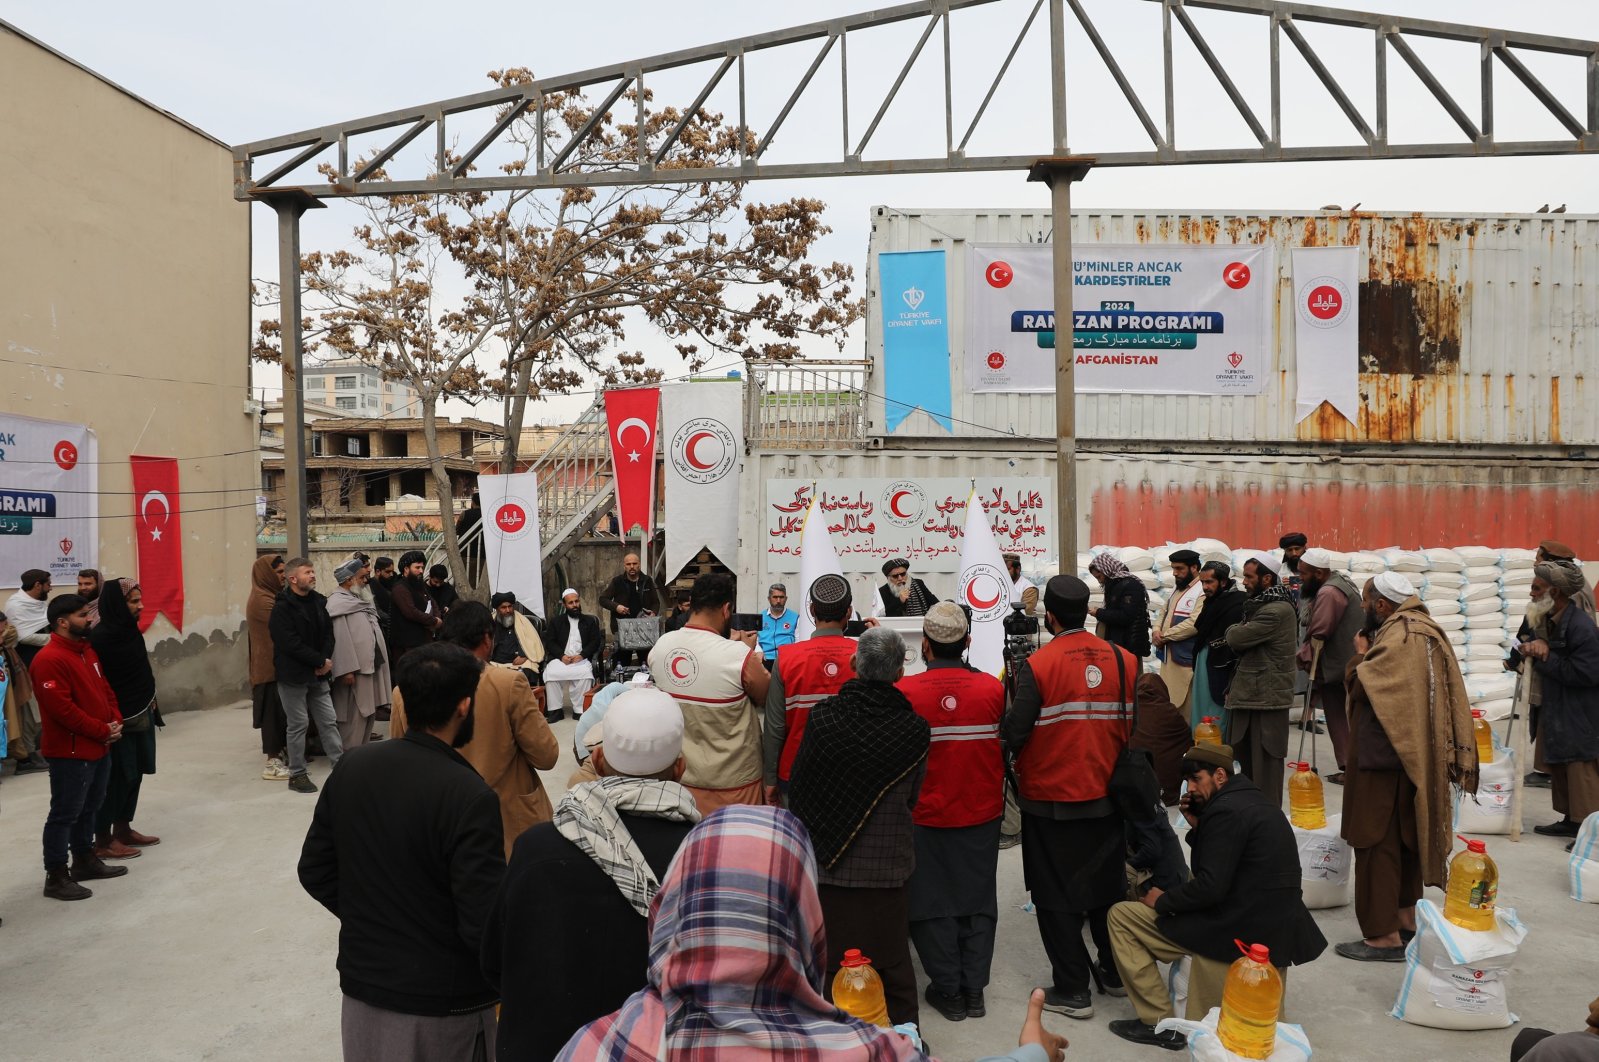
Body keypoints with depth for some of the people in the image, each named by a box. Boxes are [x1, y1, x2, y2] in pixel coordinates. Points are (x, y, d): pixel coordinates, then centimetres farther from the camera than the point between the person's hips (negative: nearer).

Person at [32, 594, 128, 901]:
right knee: (65, 813, -1)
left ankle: (85, 860, 32)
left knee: (89, 808, 19)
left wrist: (115, 722, -1)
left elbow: (105, 689, 17)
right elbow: (61, 708, -24)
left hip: (98, 748, 9)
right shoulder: (49, 660, -19)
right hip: (70, 752, -9)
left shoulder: (87, 651, 11)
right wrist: (103, 731, -17)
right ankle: (56, 877, 8)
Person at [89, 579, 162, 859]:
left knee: (133, 774, 16)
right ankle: (102, 841, 10)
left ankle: (123, 830, 28)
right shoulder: (101, 637, -20)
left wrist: (150, 707, 16)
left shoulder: (129, 630, 6)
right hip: (118, 720, -9)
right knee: (116, 779, 0)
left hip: (140, 715, 9)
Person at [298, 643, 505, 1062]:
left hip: (361, 985, 6)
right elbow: (484, 925, -24)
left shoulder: (353, 766, -6)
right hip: (443, 1007, -5)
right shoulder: (470, 796, -25)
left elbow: (315, 873, 4)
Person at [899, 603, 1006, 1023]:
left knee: (932, 903, 12)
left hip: (926, 815, -2)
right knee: (978, 901, 15)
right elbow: (1008, 748, 2)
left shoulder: (905, 690, -18)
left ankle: (948, 989, 18)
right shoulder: (993, 688, -12)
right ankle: (974, 987, 21)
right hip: (982, 814, 2)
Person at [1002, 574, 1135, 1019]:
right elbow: (1136, 726, 2)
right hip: (1108, 797, 5)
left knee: (1057, 897, 9)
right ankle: (1115, 971, 35)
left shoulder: (1037, 666, -18)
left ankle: (1072, 990, 15)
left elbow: (1014, 734, -18)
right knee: (1107, 885, 21)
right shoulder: (1124, 660, -4)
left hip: (1051, 801, -5)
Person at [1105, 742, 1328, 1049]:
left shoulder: (1225, 809, -16)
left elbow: (1210, 886, -21)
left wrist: (1162, 901, -7)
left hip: (1235, 932, -10)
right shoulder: (1255, 800, 14)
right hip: (1278, 933, 10)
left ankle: (1160, 1023, 4)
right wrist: (1197, 825, 7)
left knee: (1121, 915, 0)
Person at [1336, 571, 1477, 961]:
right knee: (1404, 835, 19)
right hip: (1414, 754, 11)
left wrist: (1360, 655, -6)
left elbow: (1362, 685, -20)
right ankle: (1405, 916, 30)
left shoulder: (1399, 637, -19)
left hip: (1385, 756, -11)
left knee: (1377, 841, -6)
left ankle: (1384, 936, -3)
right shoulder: (1425, 631, 13)